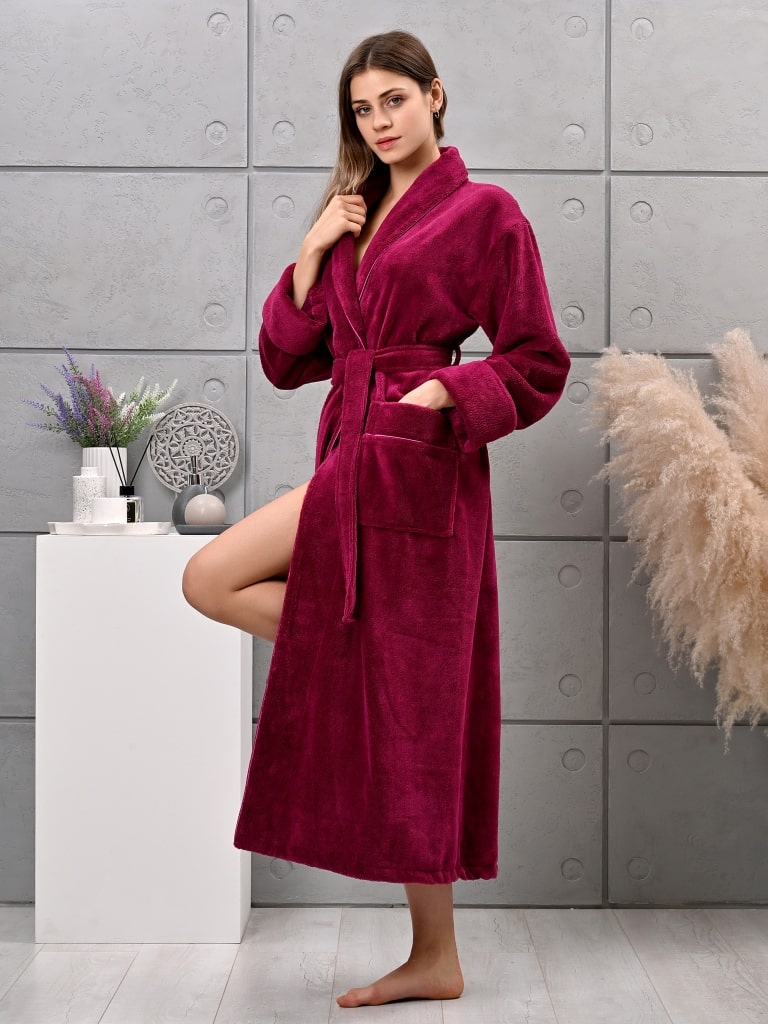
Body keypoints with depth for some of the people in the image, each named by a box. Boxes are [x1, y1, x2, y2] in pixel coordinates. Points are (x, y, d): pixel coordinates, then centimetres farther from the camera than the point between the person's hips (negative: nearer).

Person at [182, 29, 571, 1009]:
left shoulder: (486, 212, -2)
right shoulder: (353, 218, 19)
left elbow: (537, 366, -4)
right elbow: (286, 358, 14)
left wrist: (442, 390, -17)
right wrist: (312, 251, 3)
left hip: (414, 469, -8)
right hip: (351, 463, 8)